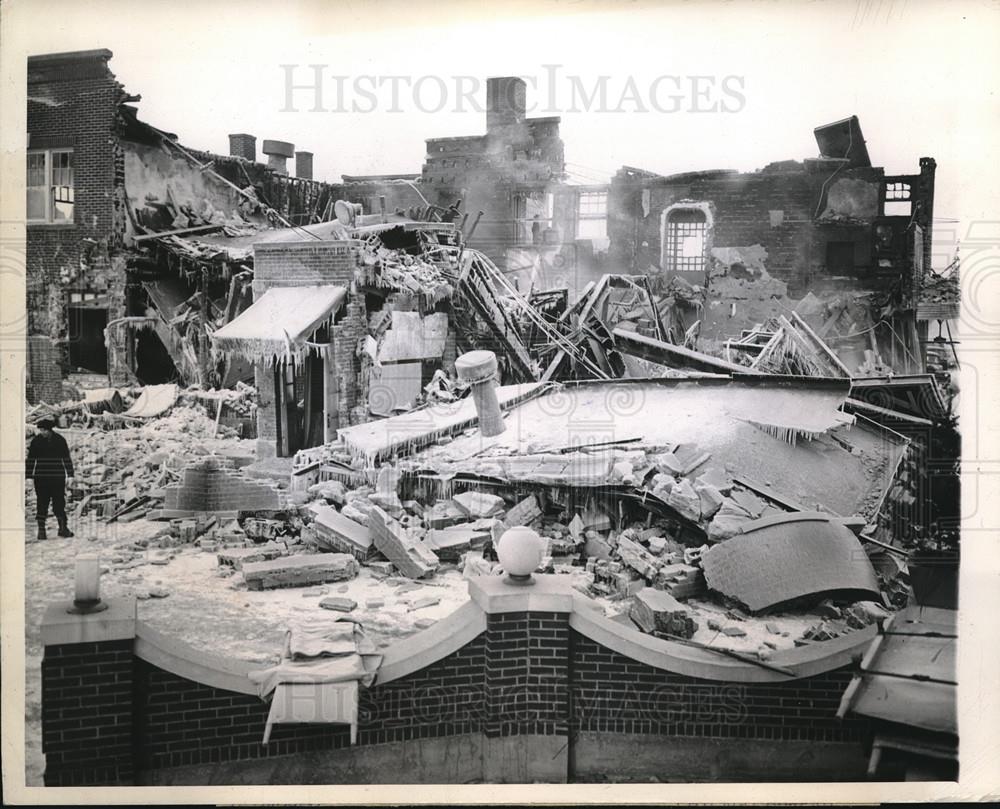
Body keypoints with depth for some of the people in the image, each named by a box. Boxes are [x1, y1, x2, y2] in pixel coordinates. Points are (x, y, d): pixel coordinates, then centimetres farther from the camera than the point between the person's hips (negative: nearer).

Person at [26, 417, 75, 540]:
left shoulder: (60, 440, 1)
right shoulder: (36, 441, 1)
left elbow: (66, 458, 5)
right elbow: (31, 459, 5)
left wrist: (70, 475, 2)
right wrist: (28, 476, 2)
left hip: (58, 477, 0)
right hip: (41, 478, 0)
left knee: (59, 502, 1)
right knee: (42, 503, 1)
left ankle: (63, 528, 9)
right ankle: (41, 529, 7)